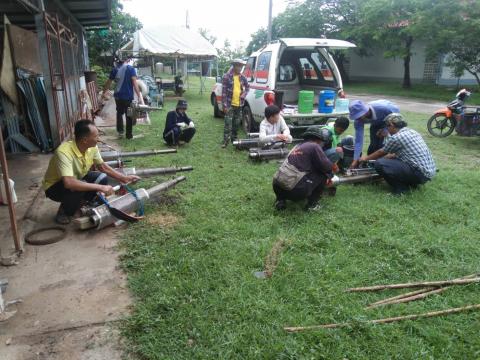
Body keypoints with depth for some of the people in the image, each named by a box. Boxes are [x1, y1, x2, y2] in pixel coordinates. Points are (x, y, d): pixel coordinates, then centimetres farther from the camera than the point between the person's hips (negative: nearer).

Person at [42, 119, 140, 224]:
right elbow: (69, 183, -48)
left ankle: (81, 204, 7)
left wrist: (123, 178, -5)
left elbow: (103, 167, 3)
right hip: (54, 187, -7)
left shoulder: (92, 148, -15)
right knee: (78, 188, -36)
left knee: (102, 178, -13)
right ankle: (64, 212, -6)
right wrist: (100, 187, -45)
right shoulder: (64, 152, -37)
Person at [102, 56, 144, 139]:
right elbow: (134, 83, -17)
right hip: (128, 96, -3)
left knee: (119, 113, 21)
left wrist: (104, 93, 24)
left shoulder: (115, 69, 5)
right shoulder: (130, 69, -7)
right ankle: (129, 134, 11)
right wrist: (139, 96, -19)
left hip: (118, 96, 4)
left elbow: (108, 83, 10)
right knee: (129, 115, 6)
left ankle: (120, 131, 13)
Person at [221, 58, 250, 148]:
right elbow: (224, 92, -11)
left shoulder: (242, 77, 5)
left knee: (236, 123, 13)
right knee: (228, 123, -7)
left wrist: (244, 94, 4)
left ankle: (234, 138, 27)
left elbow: (247, 86, 23)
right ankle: (226, 140, -1)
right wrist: (225, 105, -15)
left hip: (239, 104, 5)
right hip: (230, 104, -5)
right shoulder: (227, 77, -9)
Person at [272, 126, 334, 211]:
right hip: (293, 189, -8)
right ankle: (312, 204, 12)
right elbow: (327, 167, -3)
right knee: (323, 173, 7)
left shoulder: (298, 146, 22)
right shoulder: (314, 146, -2)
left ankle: (280, 200, 19)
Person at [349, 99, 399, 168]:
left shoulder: (381, 108, -43)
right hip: (376, 123, 3)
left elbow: (396, 110, -22)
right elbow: (358, 140, -28)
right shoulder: (358, 121, -31)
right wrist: (355, 160, -32)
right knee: (374, 144, -10)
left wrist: (386, 129, -26)